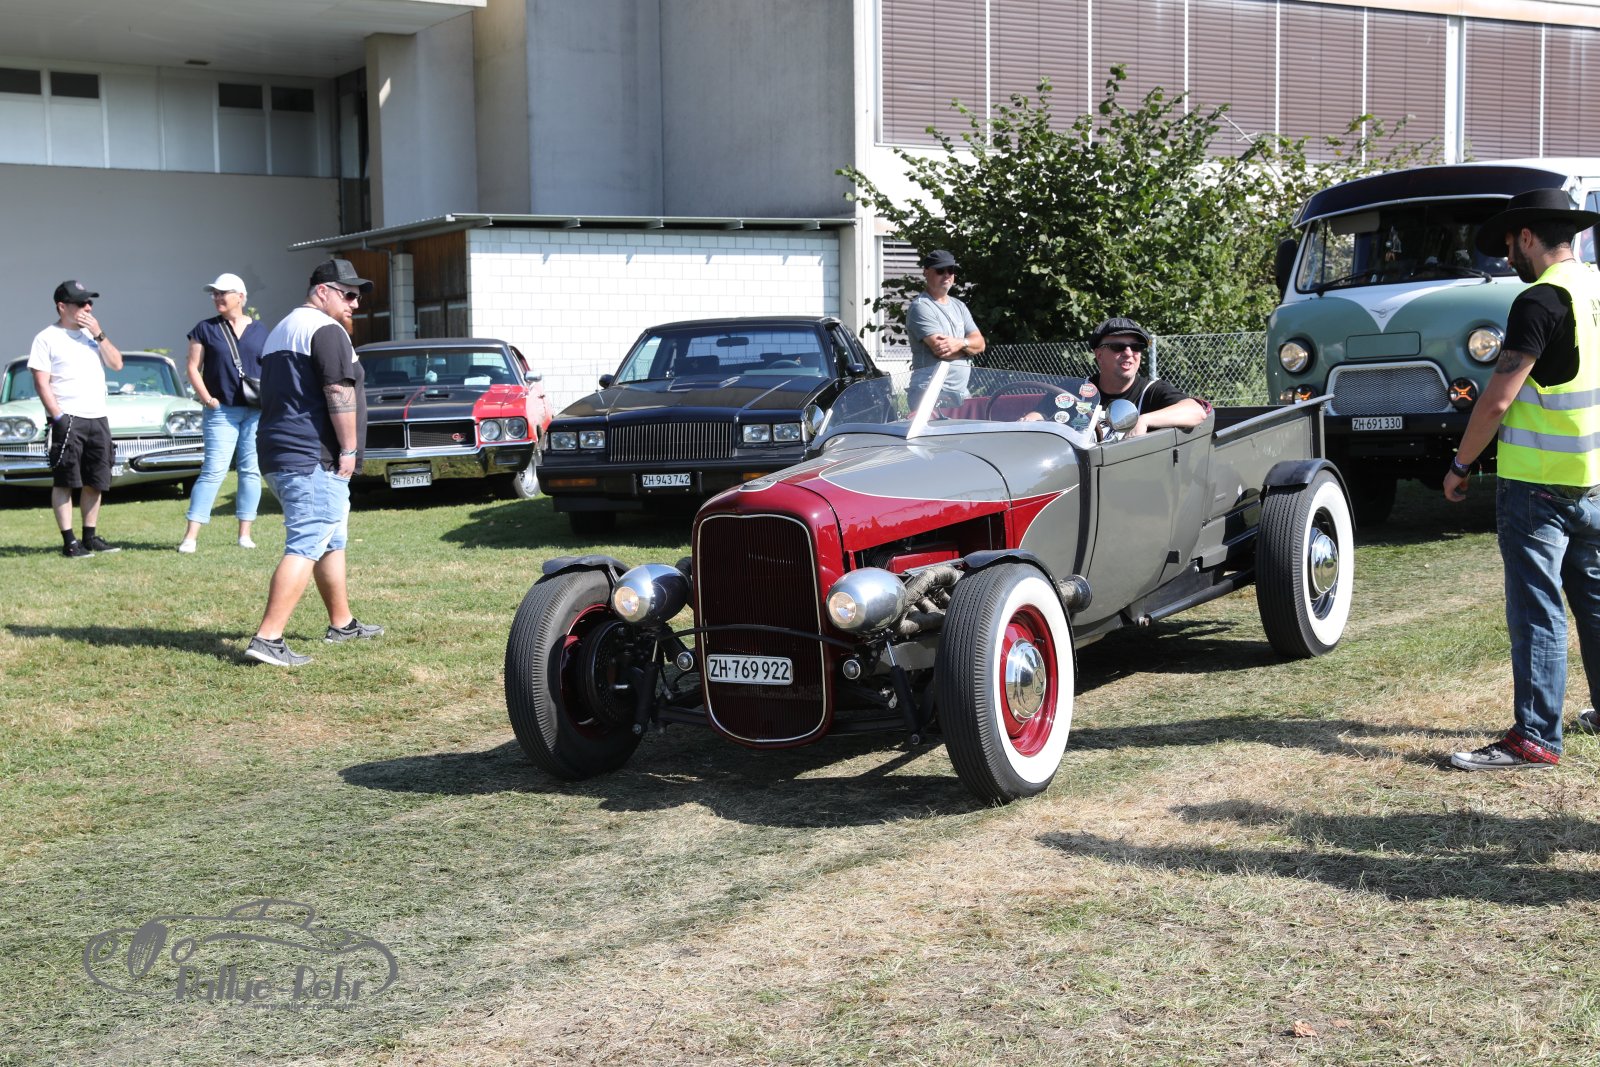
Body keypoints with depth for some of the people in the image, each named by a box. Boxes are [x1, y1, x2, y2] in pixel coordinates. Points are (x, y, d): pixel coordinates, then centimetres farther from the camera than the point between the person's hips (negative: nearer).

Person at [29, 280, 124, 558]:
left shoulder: (91, 334, 16)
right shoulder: (47, 338, -2)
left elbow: (117, 364, 7)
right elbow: (41, 382, -7)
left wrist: (99, 335, -2)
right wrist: (57, 416, -14)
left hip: (98, 418, 6)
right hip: (67, 419, -6)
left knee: (95, 482, 9)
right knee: (64, 482, -5)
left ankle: (90, 536, 18)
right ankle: (69, 542, -4)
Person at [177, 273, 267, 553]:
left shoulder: (259, 330, 10)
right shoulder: (205, 328, 5)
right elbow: (193, 367, 3)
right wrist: (207, 398, -8)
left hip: (256, 411, 3)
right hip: (222, 411, -2)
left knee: (251, 470, 4)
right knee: (213, 470, -8)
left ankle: (244, 533, 11)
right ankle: (190, 536, -8)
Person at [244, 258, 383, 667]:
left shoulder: (281, 330, 21)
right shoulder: (327, 330, -11)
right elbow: (339, 392, -20)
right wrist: (349, 449, -15)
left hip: (278, 456, 11)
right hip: (314, 459, -11)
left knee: (331, 541, 21)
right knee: (305, 548, -12)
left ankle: (342, 623, 31)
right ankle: (268, 638, -18)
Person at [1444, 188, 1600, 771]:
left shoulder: (1541, 300, -16)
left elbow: (1498, 400, -18)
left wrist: (1459, 465, -6)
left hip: (1537, 483, -8)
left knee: (1537, 612, -5)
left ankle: (1535, 738, -3)